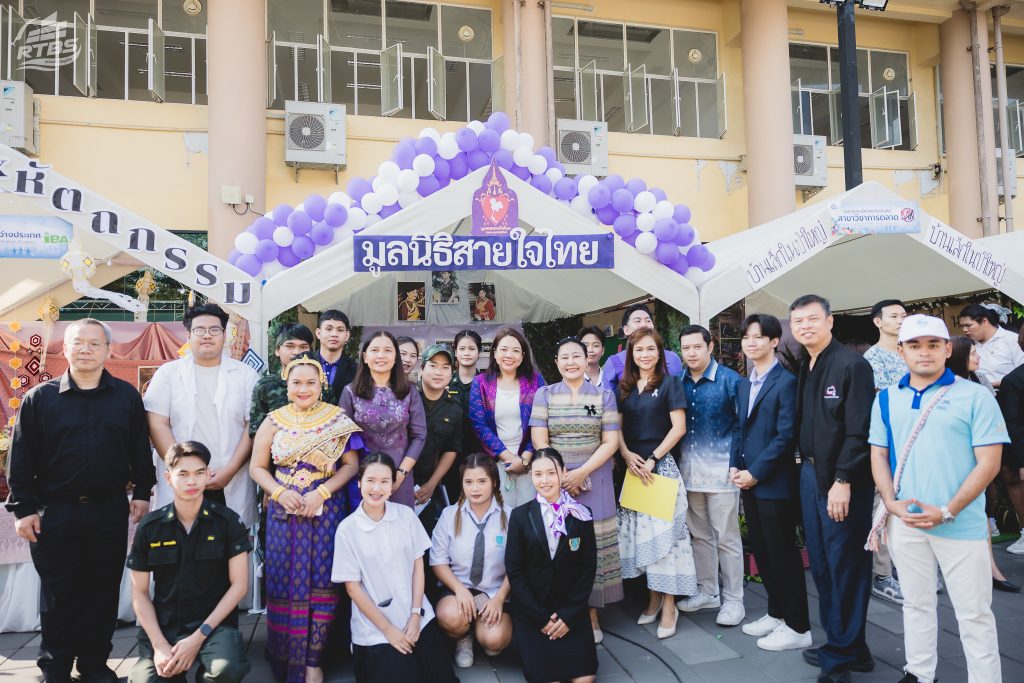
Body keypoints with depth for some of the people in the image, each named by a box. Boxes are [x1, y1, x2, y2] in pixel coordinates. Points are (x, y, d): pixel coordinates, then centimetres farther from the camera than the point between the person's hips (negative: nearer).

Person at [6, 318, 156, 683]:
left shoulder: (127, 396, 4)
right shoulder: (40, 398, 0)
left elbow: (140, 449, 8)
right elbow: (21, 457, 0)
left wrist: (142, 492, 4)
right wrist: (23, 508, -3)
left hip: (110, 511, 1)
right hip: (55, 512, -1)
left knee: (103, 591, 10)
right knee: (58, 594, 9)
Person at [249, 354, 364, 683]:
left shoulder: (337, 418, 0)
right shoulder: (274, 421, 4)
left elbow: (351, 464, -2)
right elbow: (257, 467, 5)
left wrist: (321, 492, -14)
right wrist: (279, 492, -12)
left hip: (325, 509, -1)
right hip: (284, 509, 1)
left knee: (320, 581, 0)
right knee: (285, 581, 4)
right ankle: (284, 656, 21)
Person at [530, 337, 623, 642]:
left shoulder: (604, 396, 6)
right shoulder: (544, 395, 5)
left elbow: (610, 442, 0)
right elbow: (540, 441, -1)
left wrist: (581, 473, -10)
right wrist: (561, 476, -10)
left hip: (594, 479, 0)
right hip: (554, 480, 0)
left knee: (593, 544, 1)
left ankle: (591, 614, 14)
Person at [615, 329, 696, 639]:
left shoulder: (669, 383, -1)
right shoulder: (624, 387, 11)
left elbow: (679, 427, -7)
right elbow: (617, 427, 10)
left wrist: (653, 459, -12)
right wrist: (627, 455, -8)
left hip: (662, 465, -4)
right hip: (632, 466, 4)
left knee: (664, 531, -5)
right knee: (639, 532, 7)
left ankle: (668, 605, 4)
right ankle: (653, 598, 20)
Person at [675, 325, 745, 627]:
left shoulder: (730, 379, -6)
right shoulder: (677, 382, 6)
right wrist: (676, 462, 6)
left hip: (721, 470, -5)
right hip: (689, 470, 5)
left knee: (727, 538, 3)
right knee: (699, 534, 15)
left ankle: (733, 600, 16)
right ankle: (707, 591, 29)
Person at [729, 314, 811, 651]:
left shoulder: (786, 382, -13)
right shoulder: (745, 383, 13)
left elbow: (786, 436, -17)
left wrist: (755, 472, -16)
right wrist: (734, 466, 3)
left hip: (774, 483, -8)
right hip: (748, 481, 8)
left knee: (783, 555, 2)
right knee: (761, 552, 16)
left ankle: (798, 627, 15)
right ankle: (776, 613, 31)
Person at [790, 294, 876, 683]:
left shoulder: (852, 364, -12)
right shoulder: (803, 369, 11)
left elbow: (860, 431, -17)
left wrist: (842, 481, -19)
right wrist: (808, 468, 6)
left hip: (842, 480, -8)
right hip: (810, 475, 8)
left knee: (845, 565, 1)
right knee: (821, 563, 14)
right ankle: (841, 644, 29)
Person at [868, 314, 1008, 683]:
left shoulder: (975, 396, -7)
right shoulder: (887, 399, 5)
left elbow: (988, 462, -10)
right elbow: (878, 456, 9)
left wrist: (946, 512, -16)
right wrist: (891, 502, -7)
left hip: (961, 525, -4)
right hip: (904, 521, 4)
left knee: (974, 613, 6)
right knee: (916, 603, 17)